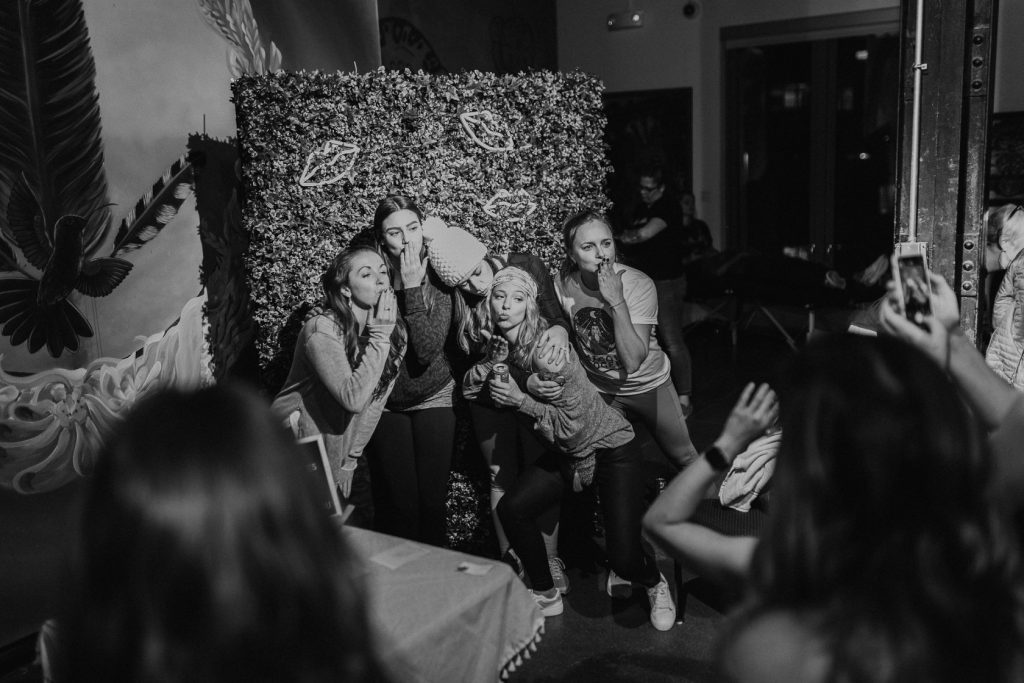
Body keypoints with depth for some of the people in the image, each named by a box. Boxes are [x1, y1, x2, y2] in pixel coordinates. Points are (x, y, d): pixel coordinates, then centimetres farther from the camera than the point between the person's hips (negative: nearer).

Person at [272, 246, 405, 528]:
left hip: (342, 454, 5)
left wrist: (351, 459, -5)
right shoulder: (322, 330, -23)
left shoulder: (394, 331, -4)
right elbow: (353, 398, -32)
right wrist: (379, 337, -29)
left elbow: (374, 401, -1)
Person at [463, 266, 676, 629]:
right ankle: (546, 597, 15)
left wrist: (520, 401, -25)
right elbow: (469, 390, -2)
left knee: (623, 556, -16)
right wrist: (491, 361, -17)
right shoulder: (503, 346, -4)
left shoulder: (545, 348, -28)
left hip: (609, 448, -7)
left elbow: (573, 423, -25)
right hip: (566, 453, 8)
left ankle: (655, 584, 23)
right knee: (511, 508, -7)